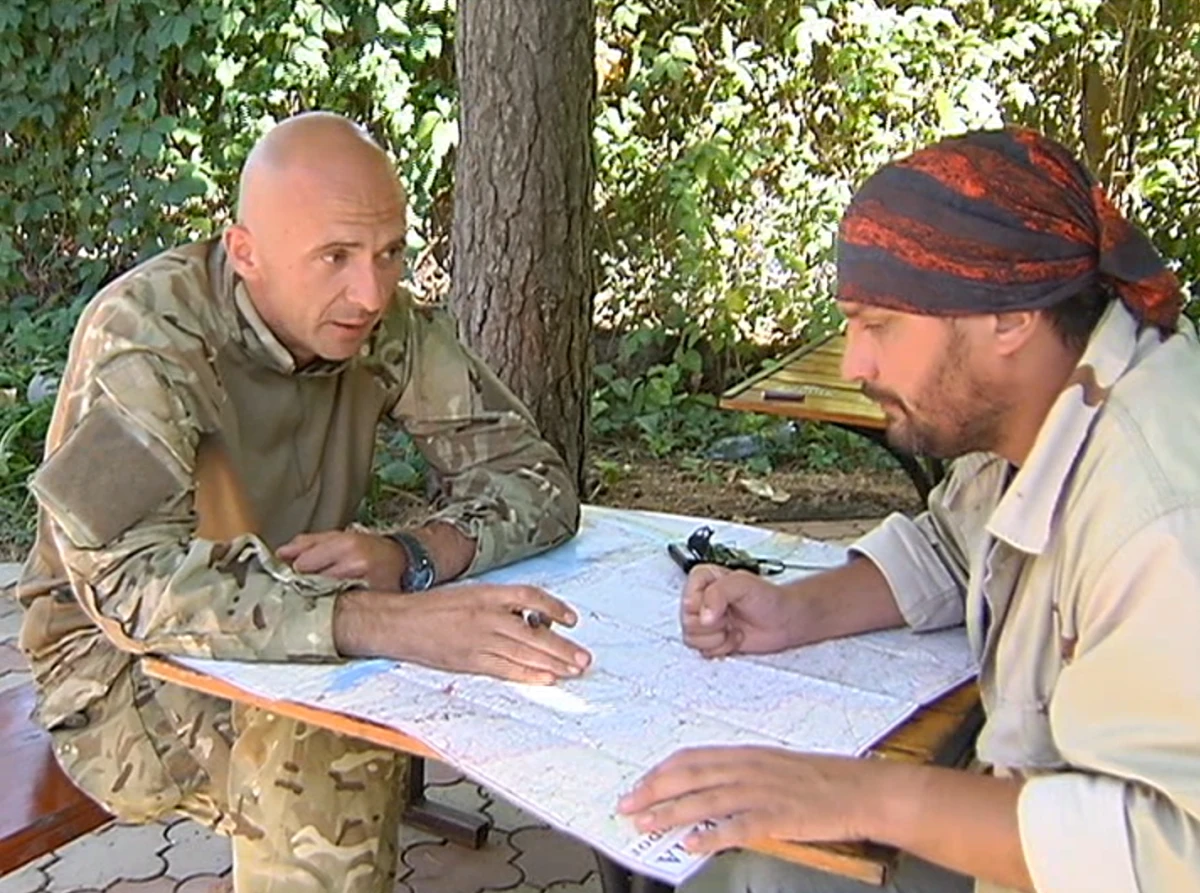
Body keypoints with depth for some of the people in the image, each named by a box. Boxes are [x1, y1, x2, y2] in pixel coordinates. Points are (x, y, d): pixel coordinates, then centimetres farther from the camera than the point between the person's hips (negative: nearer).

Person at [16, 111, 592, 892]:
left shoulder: (389, 328, -8)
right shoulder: (145, 332, -23)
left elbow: (538, 483, -7)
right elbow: (131, 581, -36)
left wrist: (410, 556, -28)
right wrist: (382, 621, -48)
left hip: (299, 648, 6)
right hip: (125, 664, -5)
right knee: (327, 756, -34)